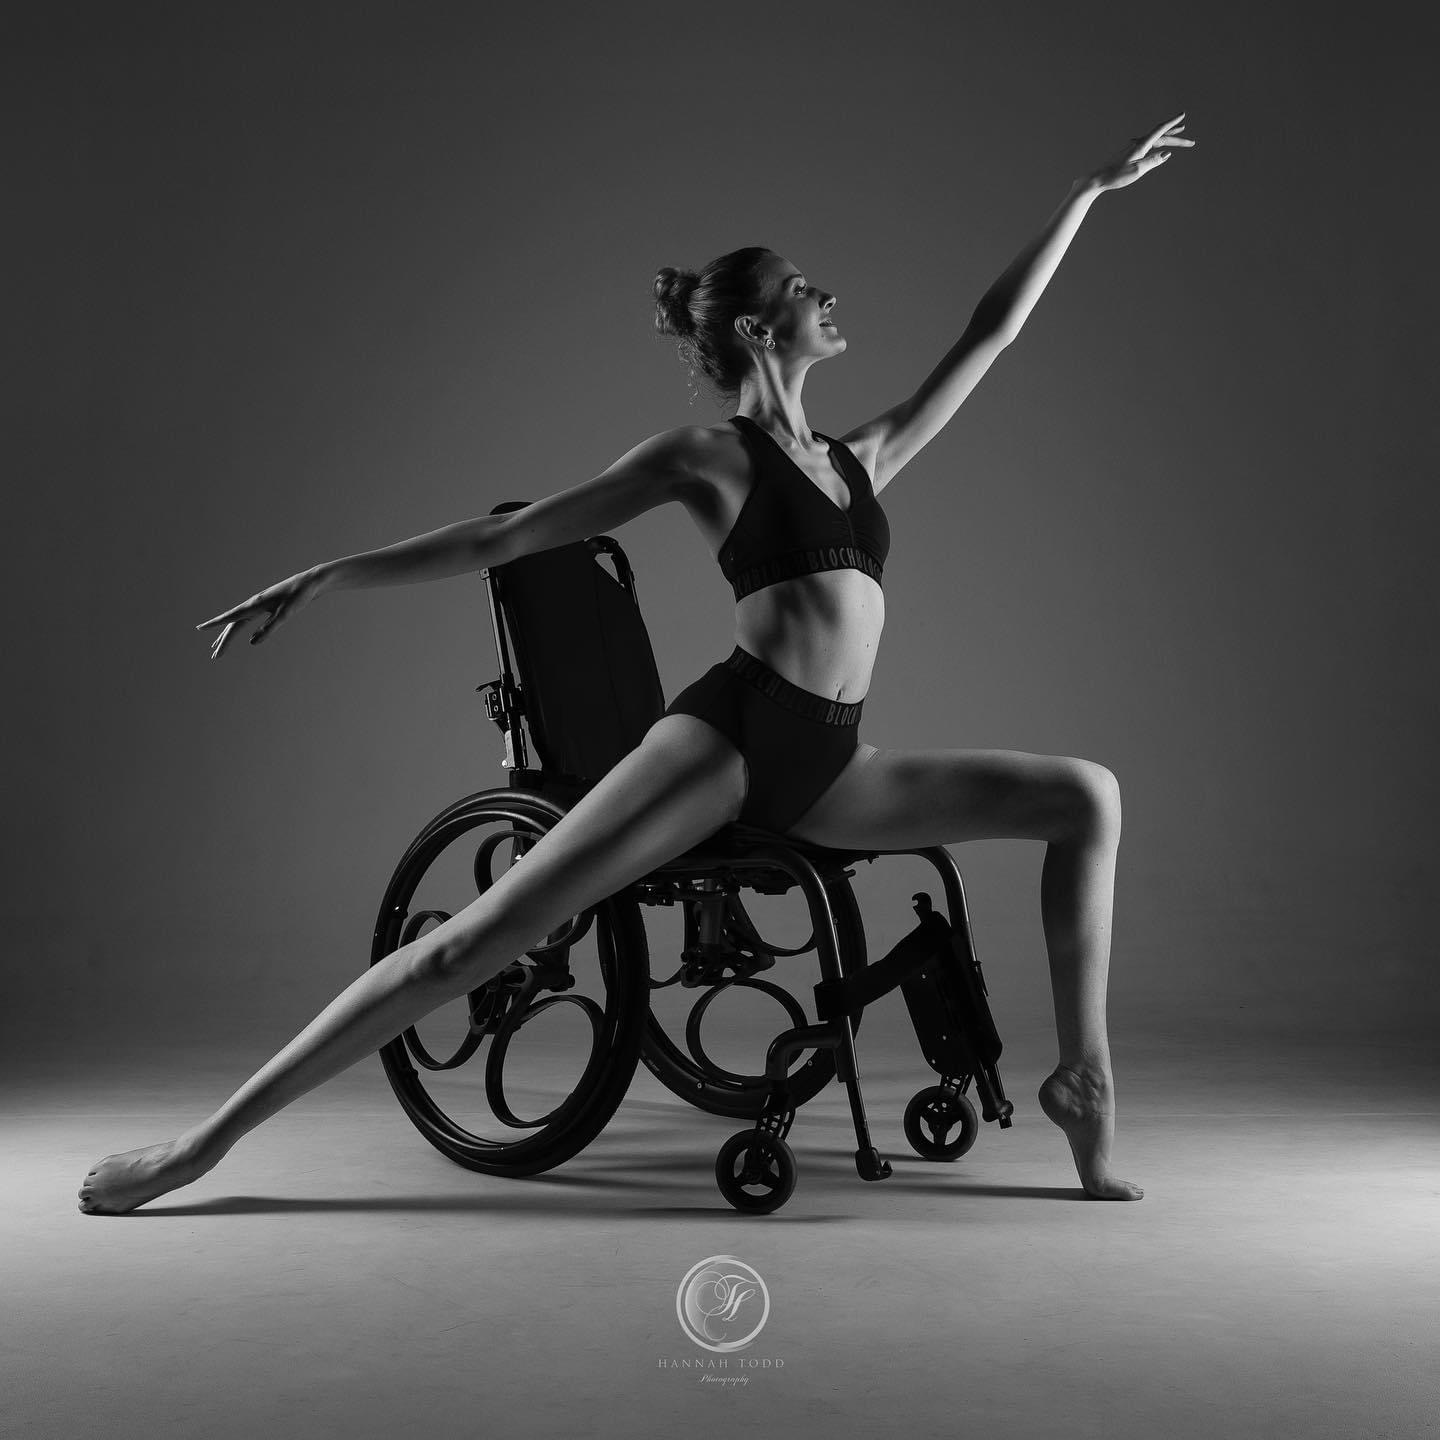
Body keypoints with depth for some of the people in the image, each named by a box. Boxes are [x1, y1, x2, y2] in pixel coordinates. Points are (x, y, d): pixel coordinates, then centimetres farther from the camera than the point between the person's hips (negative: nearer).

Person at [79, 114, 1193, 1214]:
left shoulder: (862, 458, 22)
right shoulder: (705, 458, 6)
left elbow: (990, 336, 26)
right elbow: (509, 535, 6)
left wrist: (1091, 191, 30)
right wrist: (326, 577, 5)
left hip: (826, 772, 6)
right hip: (729, 734, -6)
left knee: (1089, 794, -2)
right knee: (483, 938, -16)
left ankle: (1084, 1077, -1)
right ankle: (210, 1138, -11)